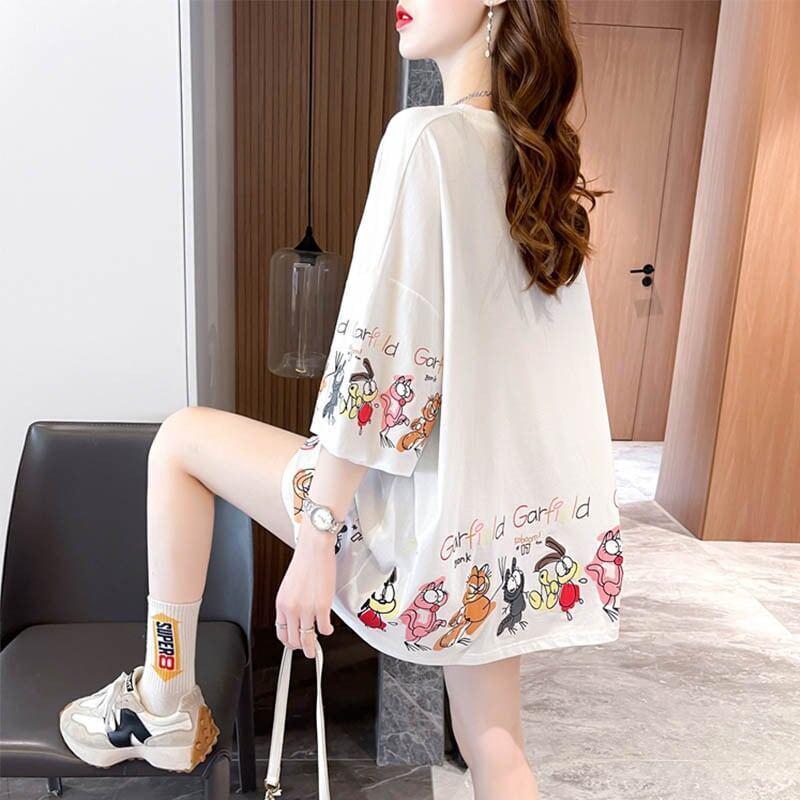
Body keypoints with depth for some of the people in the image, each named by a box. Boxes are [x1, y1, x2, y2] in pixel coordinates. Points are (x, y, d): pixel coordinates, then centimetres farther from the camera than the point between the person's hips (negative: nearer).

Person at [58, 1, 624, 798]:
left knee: (180, 440, 10)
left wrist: (316, 542, -13)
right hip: (526, 528, 8)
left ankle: (162, 704, 23)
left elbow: (378, 362, -19)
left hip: (440, 527, -8)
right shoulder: (544, 156, 10)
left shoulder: (428, 137, -14)